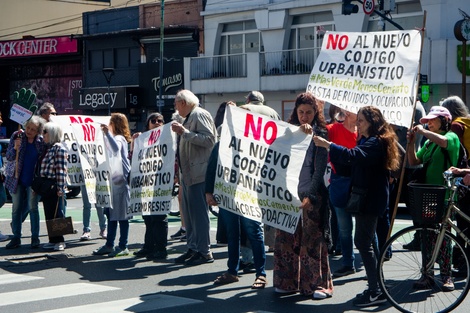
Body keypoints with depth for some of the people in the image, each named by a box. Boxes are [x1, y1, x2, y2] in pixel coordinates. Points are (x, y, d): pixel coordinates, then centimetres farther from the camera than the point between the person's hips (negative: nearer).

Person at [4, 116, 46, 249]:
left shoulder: (41, 141, -6)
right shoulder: (17, 136, -5)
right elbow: (9, 157, -7)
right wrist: (15, 149, -27)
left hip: (33, 179, -1)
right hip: (17, 178, 1)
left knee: (32, 207, -1)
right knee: (16, 208, 4)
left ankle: (35, 238, 7)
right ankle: (16, 237, 11)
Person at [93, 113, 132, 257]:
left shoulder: (119, 138, -11)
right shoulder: (114, 138, 19)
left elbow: (116, 149, -32)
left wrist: (107, 133, -34)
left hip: (121, 181, -10)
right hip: (112, 181, 10)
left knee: (121, 215, -5)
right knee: (111, 214, 12)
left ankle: (123, 247, -1)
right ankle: (109, 245, 18)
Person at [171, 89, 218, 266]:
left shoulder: (200, 115, -9)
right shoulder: (189, 118, 19)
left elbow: (209, 139, -20)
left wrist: (184, 132, -20)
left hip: (198, 174, -10)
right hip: (188, 174, 10)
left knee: (199, 212, -8)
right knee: (188, 213, 11)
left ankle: (204, 252, -4)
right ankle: (193, 248, 17)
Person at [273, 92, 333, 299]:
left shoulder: (320, 134, -1)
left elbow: (320, 169, -6)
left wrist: (310, 195, -13)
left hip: (311, 193, -4)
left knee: (313, 239, -2)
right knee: (287, 237, 5)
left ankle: (317, 283, 6)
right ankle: (288, 281, 16)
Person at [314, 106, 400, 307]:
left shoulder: (376, 142, -15)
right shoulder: (365, 140, 18)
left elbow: (353, 155, -32)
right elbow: (354, 161, 13)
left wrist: (327, 145, -33)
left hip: (371, 200, -11)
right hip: (364, 198, 11)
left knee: (363, 243, -11)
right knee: (364, 242, 14)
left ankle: (376, 292, -7)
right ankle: (375, 287, 22)